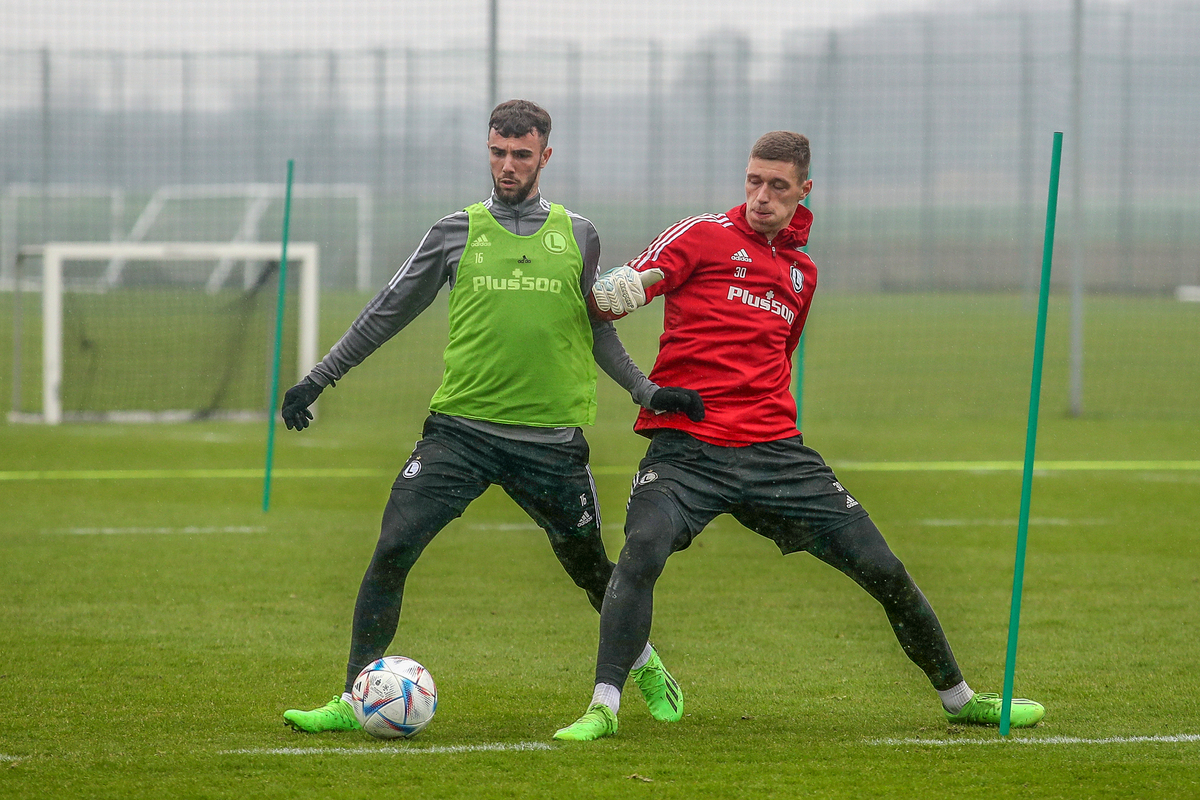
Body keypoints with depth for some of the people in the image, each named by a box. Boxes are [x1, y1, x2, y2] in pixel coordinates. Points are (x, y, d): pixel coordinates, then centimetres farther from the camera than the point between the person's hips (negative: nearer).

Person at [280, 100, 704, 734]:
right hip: (460, 427, 0)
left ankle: (646, 667, 37)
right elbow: (387, 312, 12)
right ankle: (353, 699, -6)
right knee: (393, 549, -14)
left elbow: (597, 331, 19)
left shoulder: (577, 236, 8)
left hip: (551, 438, 0)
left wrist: (647, 391, 10)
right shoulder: (458, 233, 6)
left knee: (590, 567, 9)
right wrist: (318, 379, 10)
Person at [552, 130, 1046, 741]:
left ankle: (958, 697, 22)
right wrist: (617, 289, -30)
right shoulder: (705, 236, 3)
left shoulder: (802, 272, 20)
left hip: (773, 450, 4)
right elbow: (610, 293, -8)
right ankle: (602, 709, -27)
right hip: (686, 449, -4)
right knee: (642, 551, -32)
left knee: (883, 569, 3)